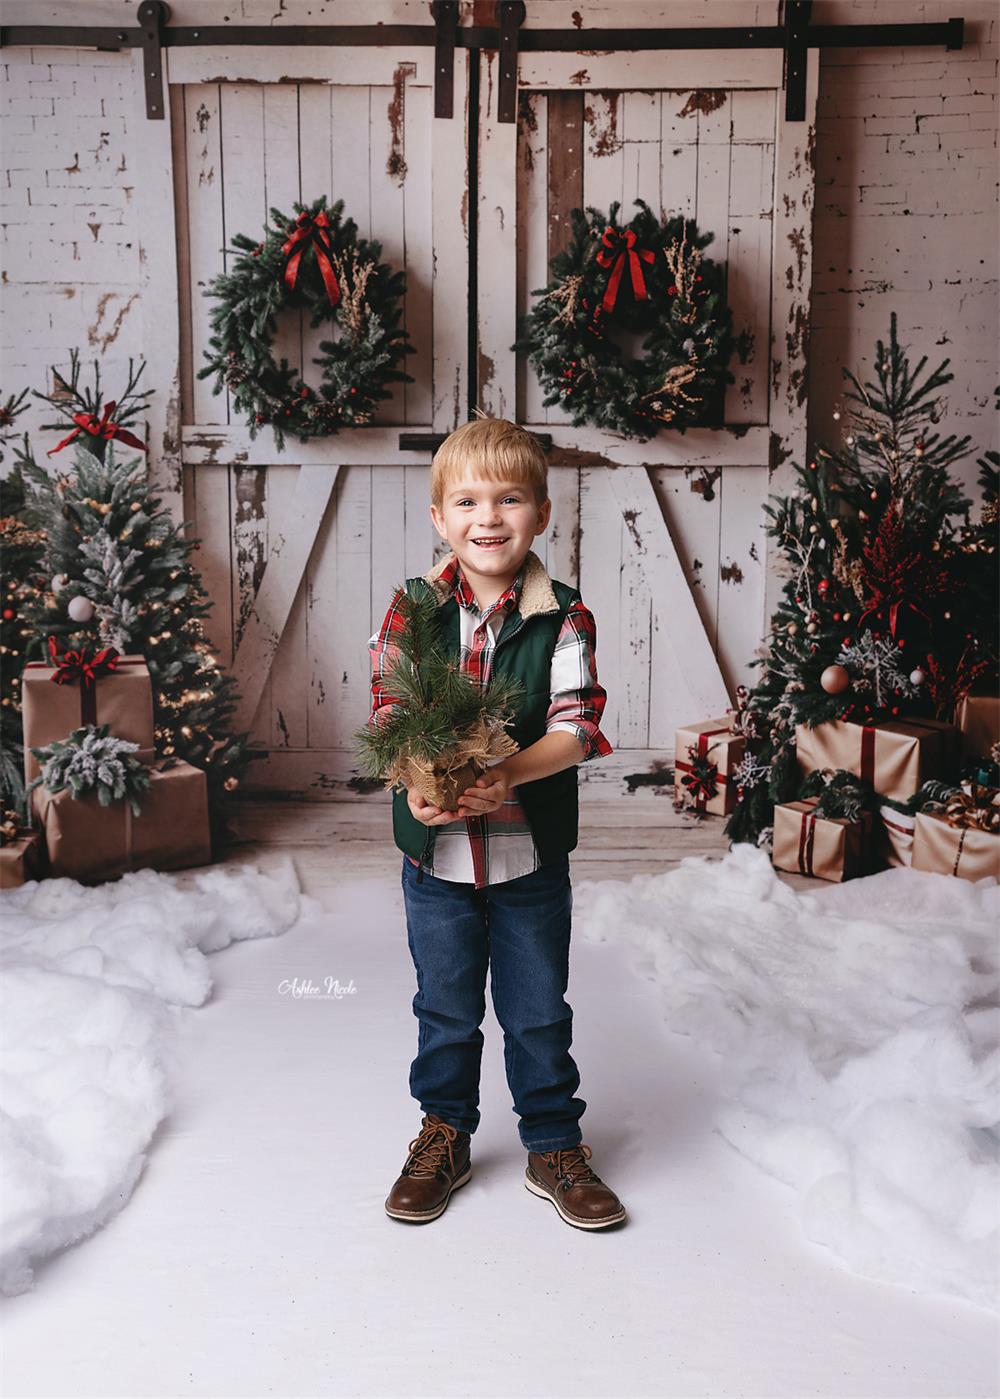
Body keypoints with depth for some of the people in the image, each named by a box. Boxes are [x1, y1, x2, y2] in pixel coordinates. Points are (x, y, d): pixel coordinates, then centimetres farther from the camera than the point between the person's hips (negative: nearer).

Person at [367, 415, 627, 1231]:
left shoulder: (563, 617, -7)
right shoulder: (411, 609, -3)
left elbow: (576, 727, -13)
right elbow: (388, 714, -5)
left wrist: (507, 775, -29)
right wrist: (416, 783, -23)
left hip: (531, 852, -1)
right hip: (436, 850, 1)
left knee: (538, 1012, 13)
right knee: (445, 1010, 17)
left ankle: (555, 1147, 33)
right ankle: (444, 1138, 38)